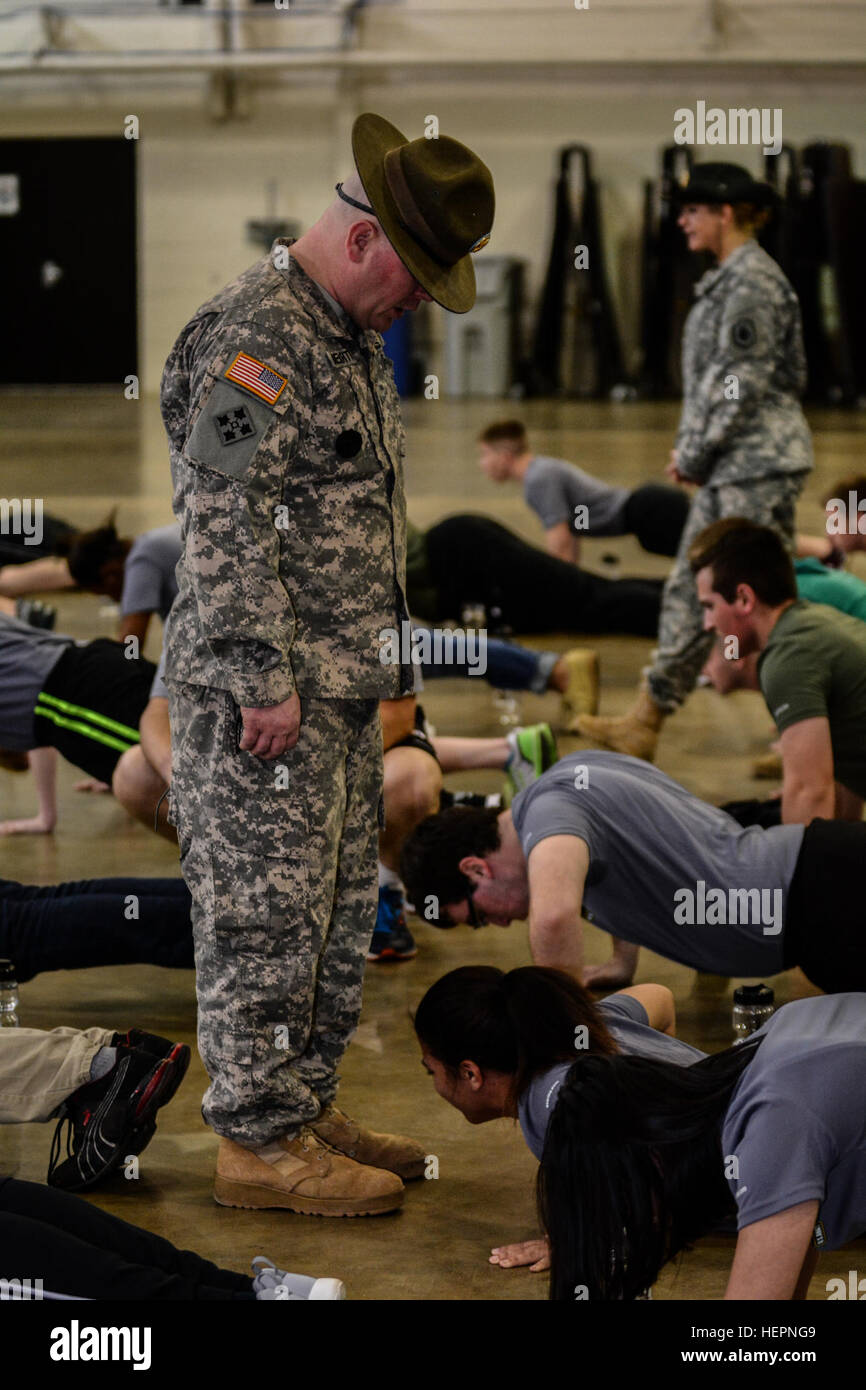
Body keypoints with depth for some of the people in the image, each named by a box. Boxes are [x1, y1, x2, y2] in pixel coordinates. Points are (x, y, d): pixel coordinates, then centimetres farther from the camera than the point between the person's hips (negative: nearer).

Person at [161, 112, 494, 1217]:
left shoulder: (353, 338, 18)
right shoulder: (256, 334, -15)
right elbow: (225, 523, -21)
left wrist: (383, 659, 24)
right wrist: (265, 678, -22)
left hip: (342, 688, 10)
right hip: (265, 694, -10)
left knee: (337, 915, 14)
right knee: (262, 916, -4)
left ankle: (307, 1111, 24)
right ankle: (258, 1143, 2)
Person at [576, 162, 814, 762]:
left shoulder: (753, 281, -14)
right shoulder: (730, 280, 16)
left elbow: (745, 382, -19)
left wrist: (695, 454, -13)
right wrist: (693, 452, 13)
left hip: (759, 462, -10)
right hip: (732, 465, 10)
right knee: (690, 589, 11)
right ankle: (645, 724, 15)